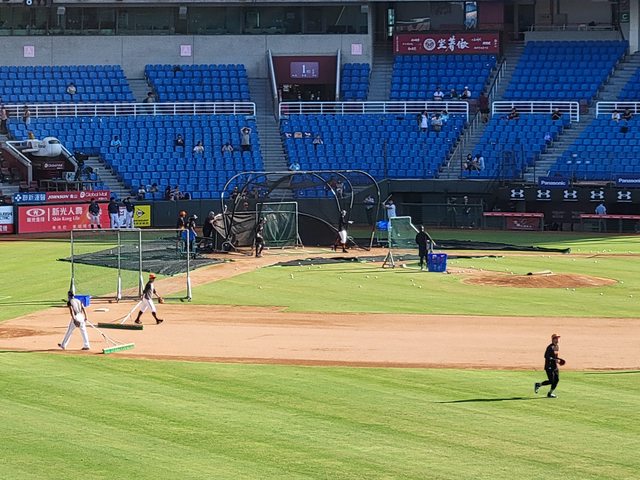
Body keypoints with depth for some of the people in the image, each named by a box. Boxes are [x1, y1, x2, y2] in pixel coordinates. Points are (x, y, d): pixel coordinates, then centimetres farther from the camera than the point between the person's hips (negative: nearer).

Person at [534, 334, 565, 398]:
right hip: (549, 366, -9)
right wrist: (555, 360, -26)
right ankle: (538, 385, 11)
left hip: (555, 366, 9)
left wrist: (559, 359, 6)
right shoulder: (550, 347, -16)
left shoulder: (557, 347, 13)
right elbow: (546, 356, -22)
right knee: (551, 381, -10)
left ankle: (550, 393, 14)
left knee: (557, 379, 3)